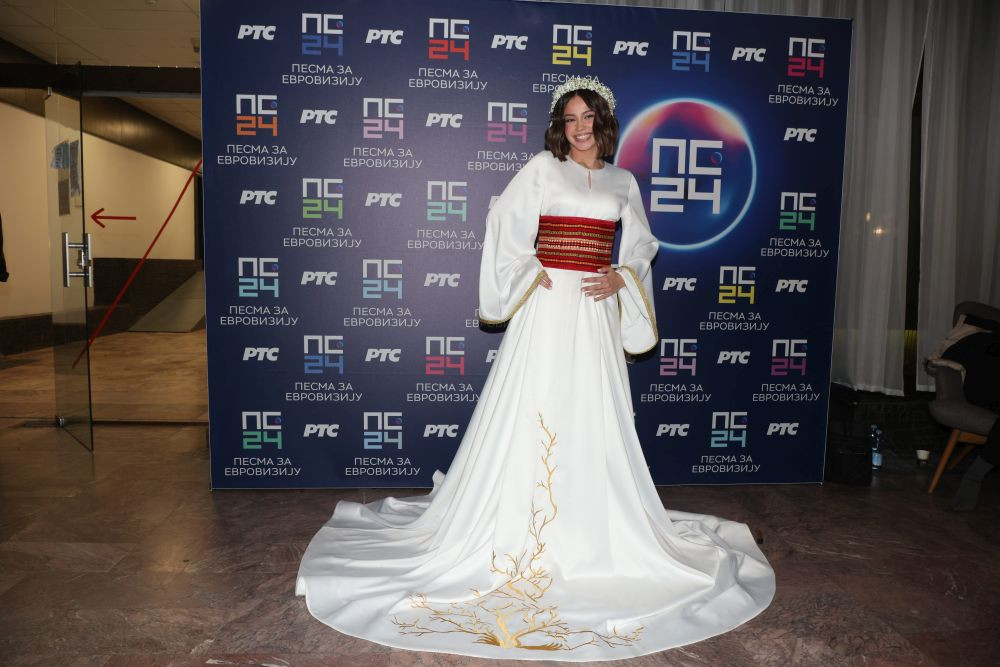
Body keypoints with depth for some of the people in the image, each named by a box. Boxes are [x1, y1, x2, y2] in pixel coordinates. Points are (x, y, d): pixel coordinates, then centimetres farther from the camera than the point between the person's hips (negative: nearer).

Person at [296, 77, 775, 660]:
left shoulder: (624, 182, 14)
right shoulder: (543, 169, 3)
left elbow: (641, 245, 17)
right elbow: (506, 225, -1)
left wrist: (620, 277, -1)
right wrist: (530, 273, -8)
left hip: (598, 310, 4)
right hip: (548, 305, -4)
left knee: (594, 417, 7)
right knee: (533, 411, -3)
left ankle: (588, 521, 23)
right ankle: (520, 521, 10)